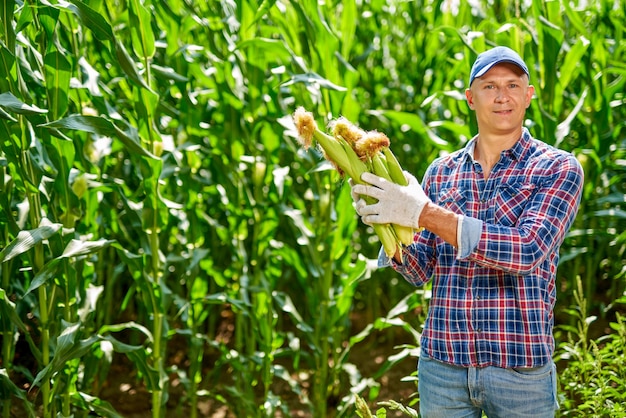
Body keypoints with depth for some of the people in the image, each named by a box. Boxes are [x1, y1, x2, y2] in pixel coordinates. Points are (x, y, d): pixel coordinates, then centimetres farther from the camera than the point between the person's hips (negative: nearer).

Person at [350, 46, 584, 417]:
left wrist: (425, 214, -24)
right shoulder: (441, 172, 6)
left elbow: (528, 250, -20)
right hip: (442, 364, 3)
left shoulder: (558, 168, -4)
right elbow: (419, 271, 5)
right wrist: (387, 225, -15)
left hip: (521, 369, -3)